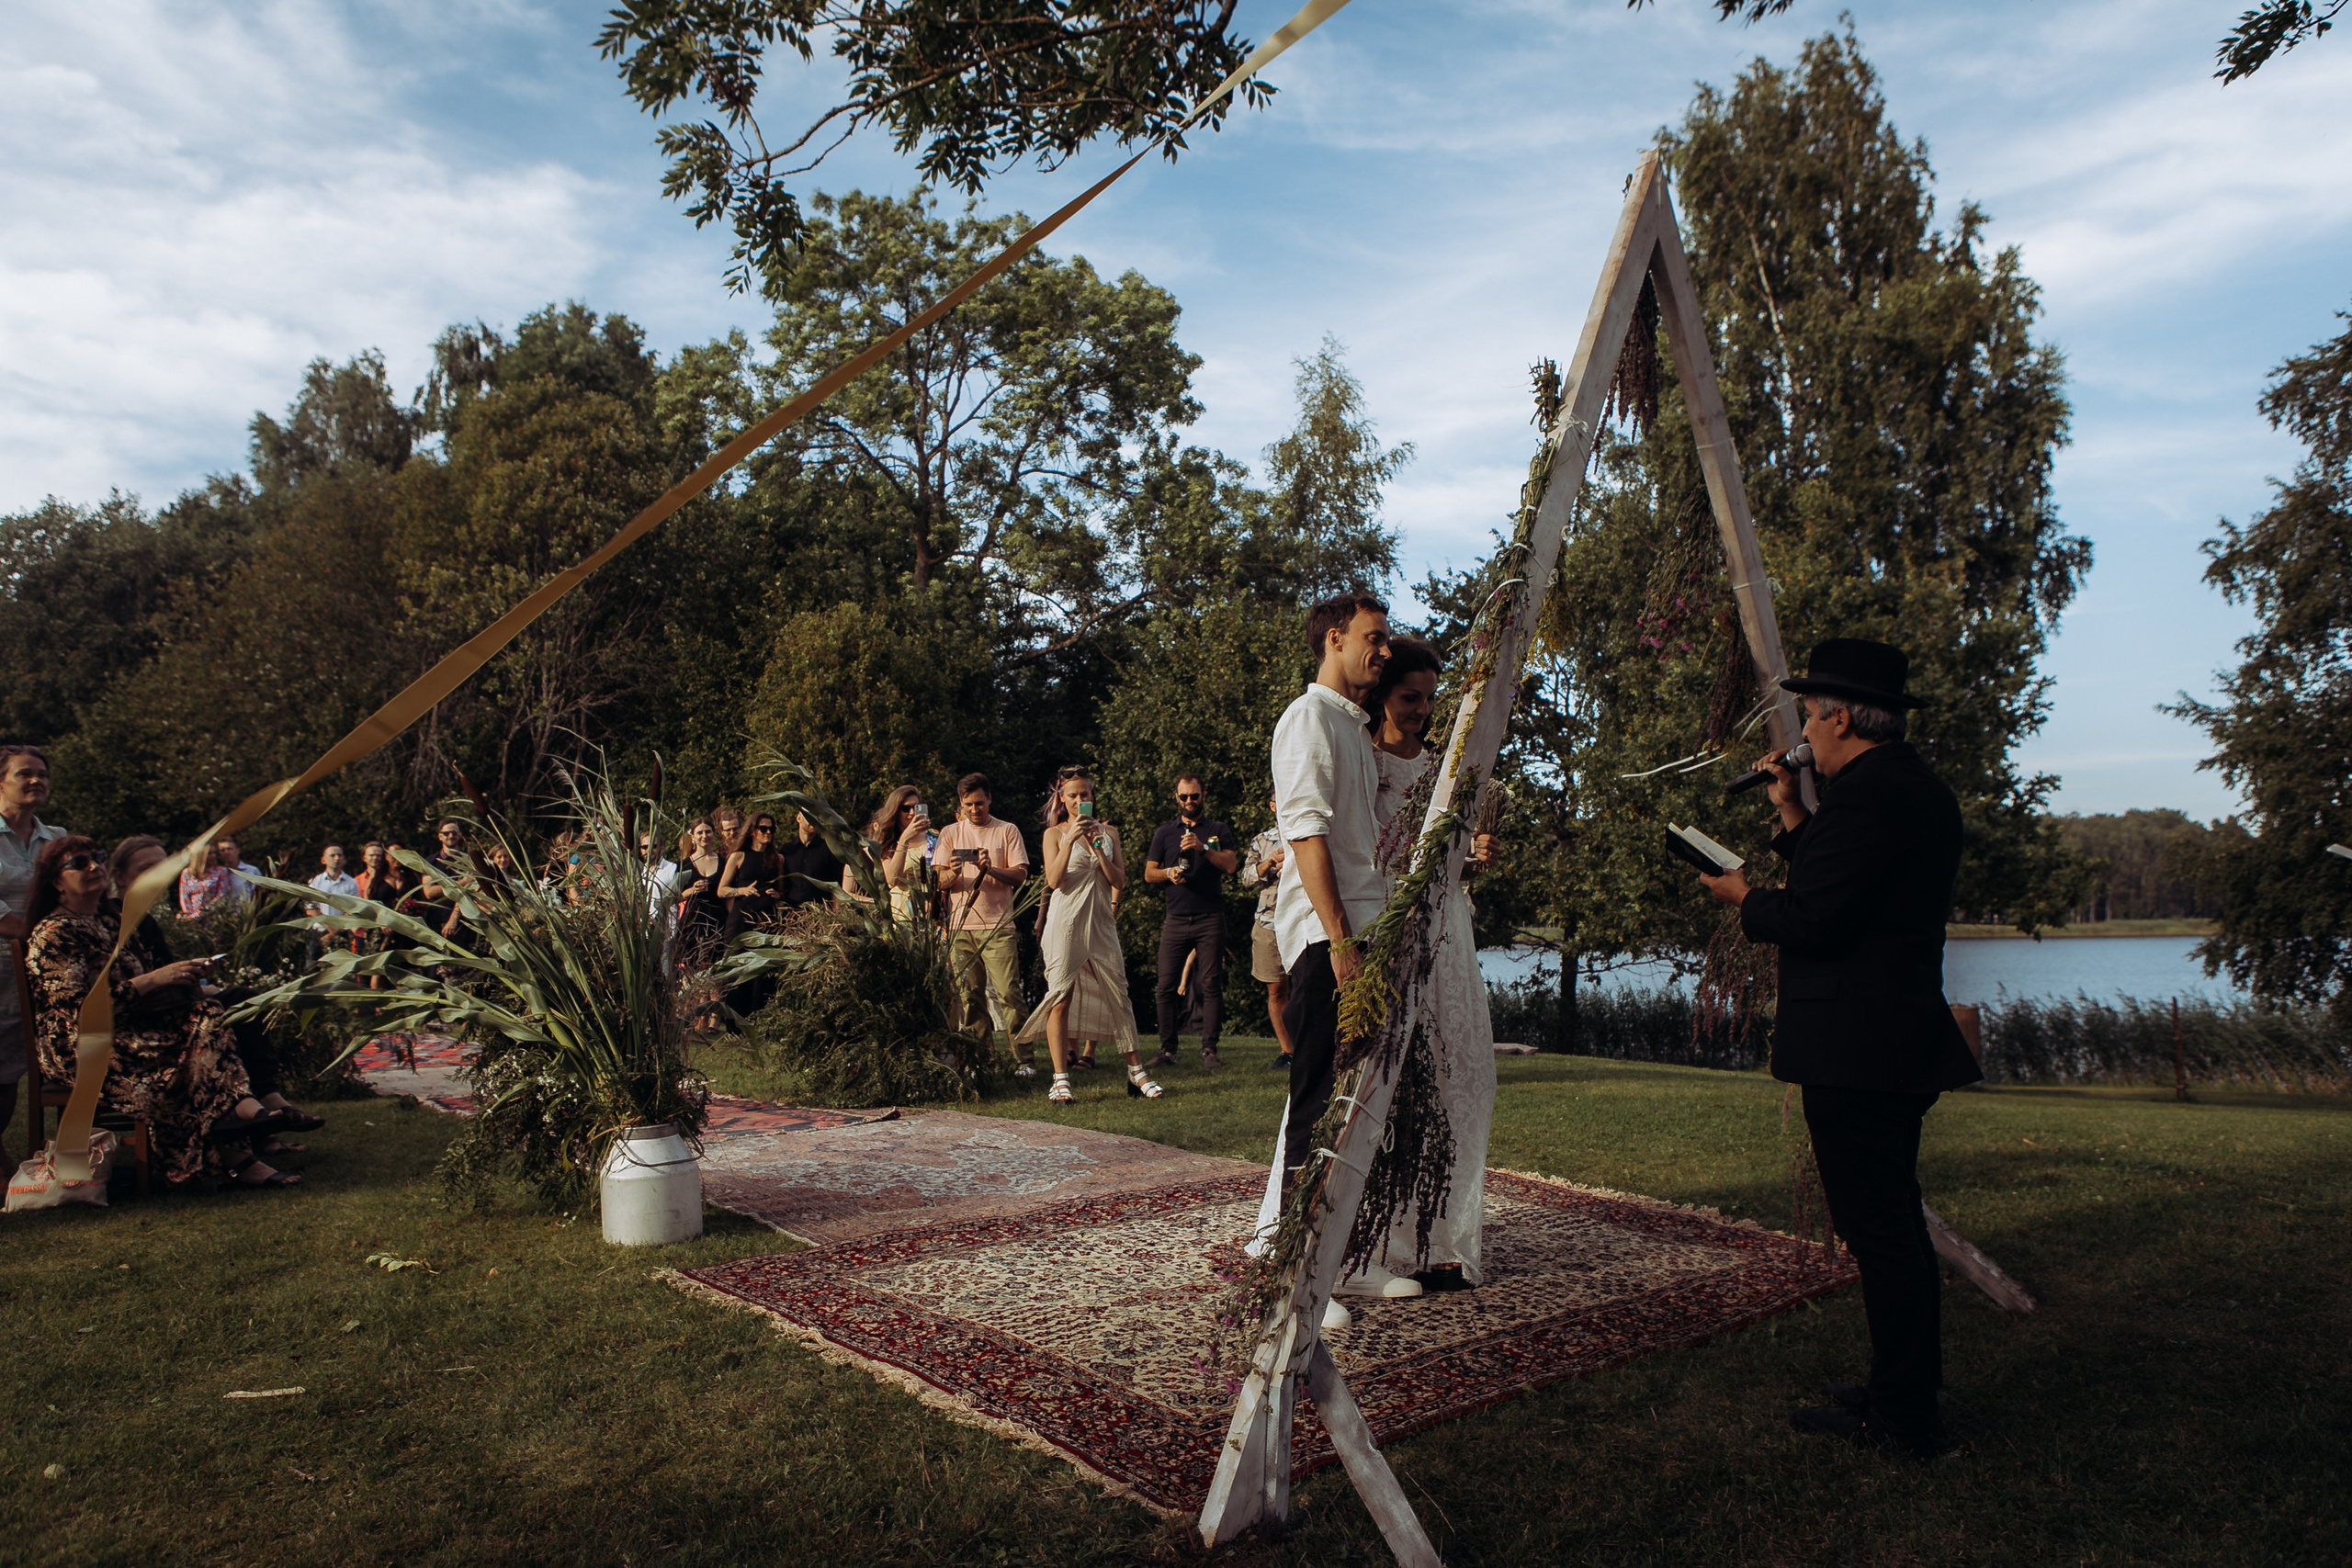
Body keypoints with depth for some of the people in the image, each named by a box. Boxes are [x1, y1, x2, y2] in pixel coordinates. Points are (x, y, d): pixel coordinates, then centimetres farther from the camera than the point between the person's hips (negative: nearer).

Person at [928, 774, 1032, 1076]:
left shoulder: (1007, 831, 9)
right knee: (968, 996, 2)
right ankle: (977, 1060, 8)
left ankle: (1024, 1059, -8)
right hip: (960, 926, 2)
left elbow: (1020, 876, 2)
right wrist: (952, 874, -15)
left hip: (998, 926, -2)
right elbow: (940, 882, 9)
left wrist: (991, 869, -16)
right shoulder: (950, 833, 14)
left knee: (1008, 993, -10)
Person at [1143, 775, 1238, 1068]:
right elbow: (1148, 873, 13)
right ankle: (1167, 1050, 0)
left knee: (1210, 985, -6)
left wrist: (1203, 848, -14)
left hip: (1210, 919, -2)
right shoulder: (1164, 833, 18)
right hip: (1176, 920, 2)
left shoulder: (1218, 830, 12)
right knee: (1167, 986, -5)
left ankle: (1209, 1049, -4)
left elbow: (1231, 865, -1)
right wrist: (1168, 873, -8)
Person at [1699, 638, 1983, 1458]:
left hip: (1854, 1047, -11)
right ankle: (1908, 1394, 30)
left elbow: (1812, 921, -23)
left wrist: (1744, 898, -5)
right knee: (1894, 1225, 19)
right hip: (1904, 1038, 11)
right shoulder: (1922, 788, 15)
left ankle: (1901, 1416, 8)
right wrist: (1792, 815, 18)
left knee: (1877, 1229, -2)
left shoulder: (1867, 793, -18)